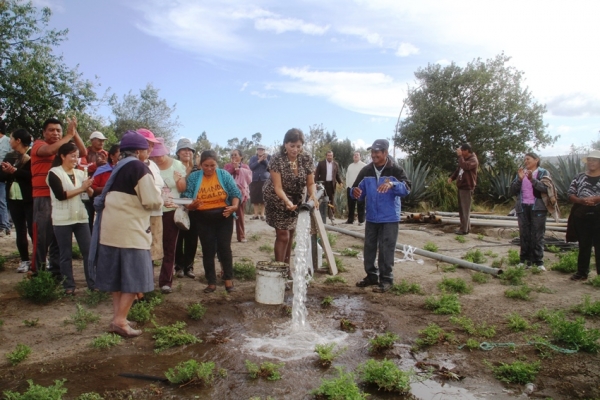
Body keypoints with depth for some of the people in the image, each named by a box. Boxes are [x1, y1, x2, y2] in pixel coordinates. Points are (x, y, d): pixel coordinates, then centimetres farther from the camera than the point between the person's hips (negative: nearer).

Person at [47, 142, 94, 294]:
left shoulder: (80, 173, 10)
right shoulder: (54, 173, -2)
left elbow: (90, 194, 5)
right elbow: (60, 195, -16)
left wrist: (88, 187, -15)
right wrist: (81, 188, -15)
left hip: (81, 217, 4)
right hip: (62, 220, -4)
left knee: (88, 251, 1)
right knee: (66, 254, 4)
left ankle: (93, 283, 7)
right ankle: (69, 286, 12)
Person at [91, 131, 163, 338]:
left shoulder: (119, 167, 15)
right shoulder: (139, 168, -10)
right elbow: (152, 202, -16)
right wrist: (159, 198, 5)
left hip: (112, 228, 8)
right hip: (130, 230, -8)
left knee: (119, 274, 15)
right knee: (134, 276, -2)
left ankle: (118, 316, 21)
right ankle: (120, 320, -3)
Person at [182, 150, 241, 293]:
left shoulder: (224, 175, -2)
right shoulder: (193, 177, -1)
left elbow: (235, 193, -3)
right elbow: (186, 198, -6)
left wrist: (234, 206, -22)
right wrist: (192, 205, -28)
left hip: (223, 217, -1)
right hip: (203, 219, 1)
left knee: (224, 247, -1)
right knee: (208, 250, 6)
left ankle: (228, 280, 11)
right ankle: (211, 282, 16)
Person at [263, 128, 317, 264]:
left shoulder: (307, 159, -12)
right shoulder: (277, 160, -25)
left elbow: (310, 183, -10)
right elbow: (278, 187, -28)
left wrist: (313, 195, -32)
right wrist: (287, 201, -46)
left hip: (296, 200, 5)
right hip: (278, 200, -5)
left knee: (291, 233, 17)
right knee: (283, 235, -8)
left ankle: (287, 265, 33)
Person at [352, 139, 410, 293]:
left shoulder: (395, 170, -8)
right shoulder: (366, 170, 5)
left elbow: (407, 188, -19)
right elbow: (358, 191, 6)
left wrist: (392, 184, -38)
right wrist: (356, 192, -19)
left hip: (389, 218, -5)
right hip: (371, 217, 5)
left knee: (386, 250, 0)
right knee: (369, 248, 12)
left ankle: (386, 279, 12)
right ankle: (371, 276, 27)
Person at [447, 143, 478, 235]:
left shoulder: (473, 160, -12)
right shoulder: (464, 159, 18)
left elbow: (464, 166, -30)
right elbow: (459, 169, 23)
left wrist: (460, 156, -19)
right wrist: (452, 177, 7)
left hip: (467, 187, -10)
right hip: (461, 187, 10)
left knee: (465, 209, -7)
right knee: (462, 209, 13)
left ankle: (464, 229, -5)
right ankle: (465, 227, 21)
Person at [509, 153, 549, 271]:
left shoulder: (543, 173, 3)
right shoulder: (521, 173, 12)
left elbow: (546, 188, -14)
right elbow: (512, 191, 4)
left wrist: (532, 179, -25)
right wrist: (519, 179, -10)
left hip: (538, 208, -3)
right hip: (522, 208, 3)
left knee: (537, 235, -2)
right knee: (524, 235, 5)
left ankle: (538, 261, 1)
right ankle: (525, 260, 10)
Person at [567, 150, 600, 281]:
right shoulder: (579, 177, 11)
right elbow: (570, 195, 7)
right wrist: (581, 200, -12)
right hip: (581, 216, 3)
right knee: (584, 246, 10)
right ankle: (582, 272, 19)